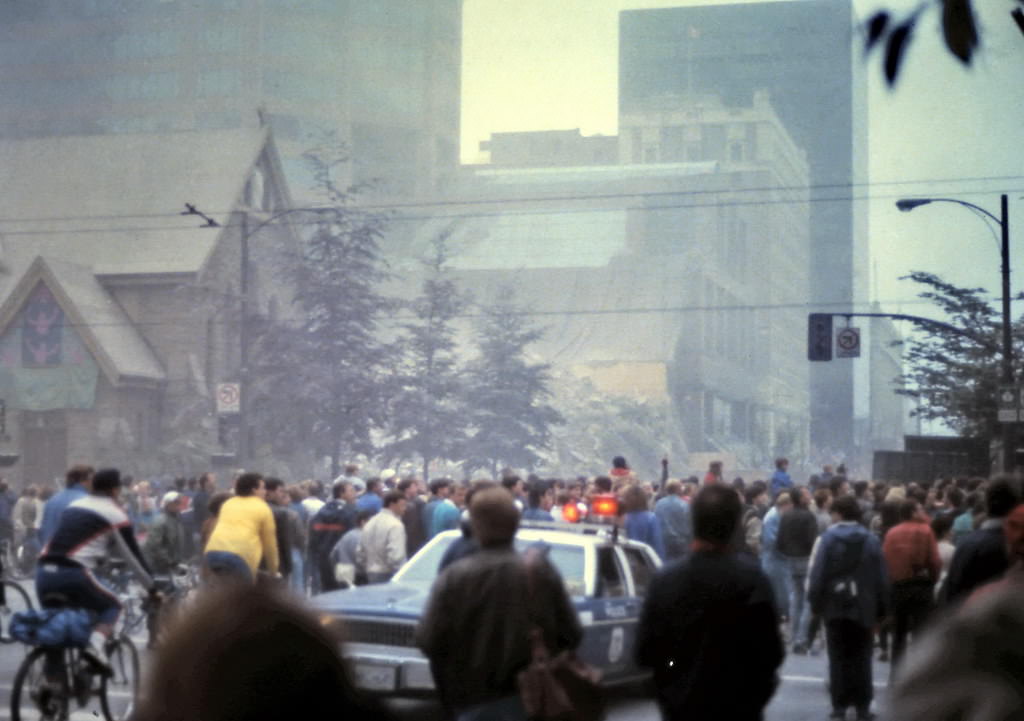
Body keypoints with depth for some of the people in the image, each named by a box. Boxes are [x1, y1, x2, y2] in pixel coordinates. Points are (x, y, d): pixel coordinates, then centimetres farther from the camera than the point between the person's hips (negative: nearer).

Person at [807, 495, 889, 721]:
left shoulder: (826, 539, -5)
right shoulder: (871, 540, 2)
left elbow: (816, 575, -8)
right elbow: (882, 577, 2)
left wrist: (815, 603, 1)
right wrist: (881, 608, 9)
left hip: (834, 606, -1)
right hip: (863, 607, 1)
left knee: (838, 657, 4)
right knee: (861, 657, 7)